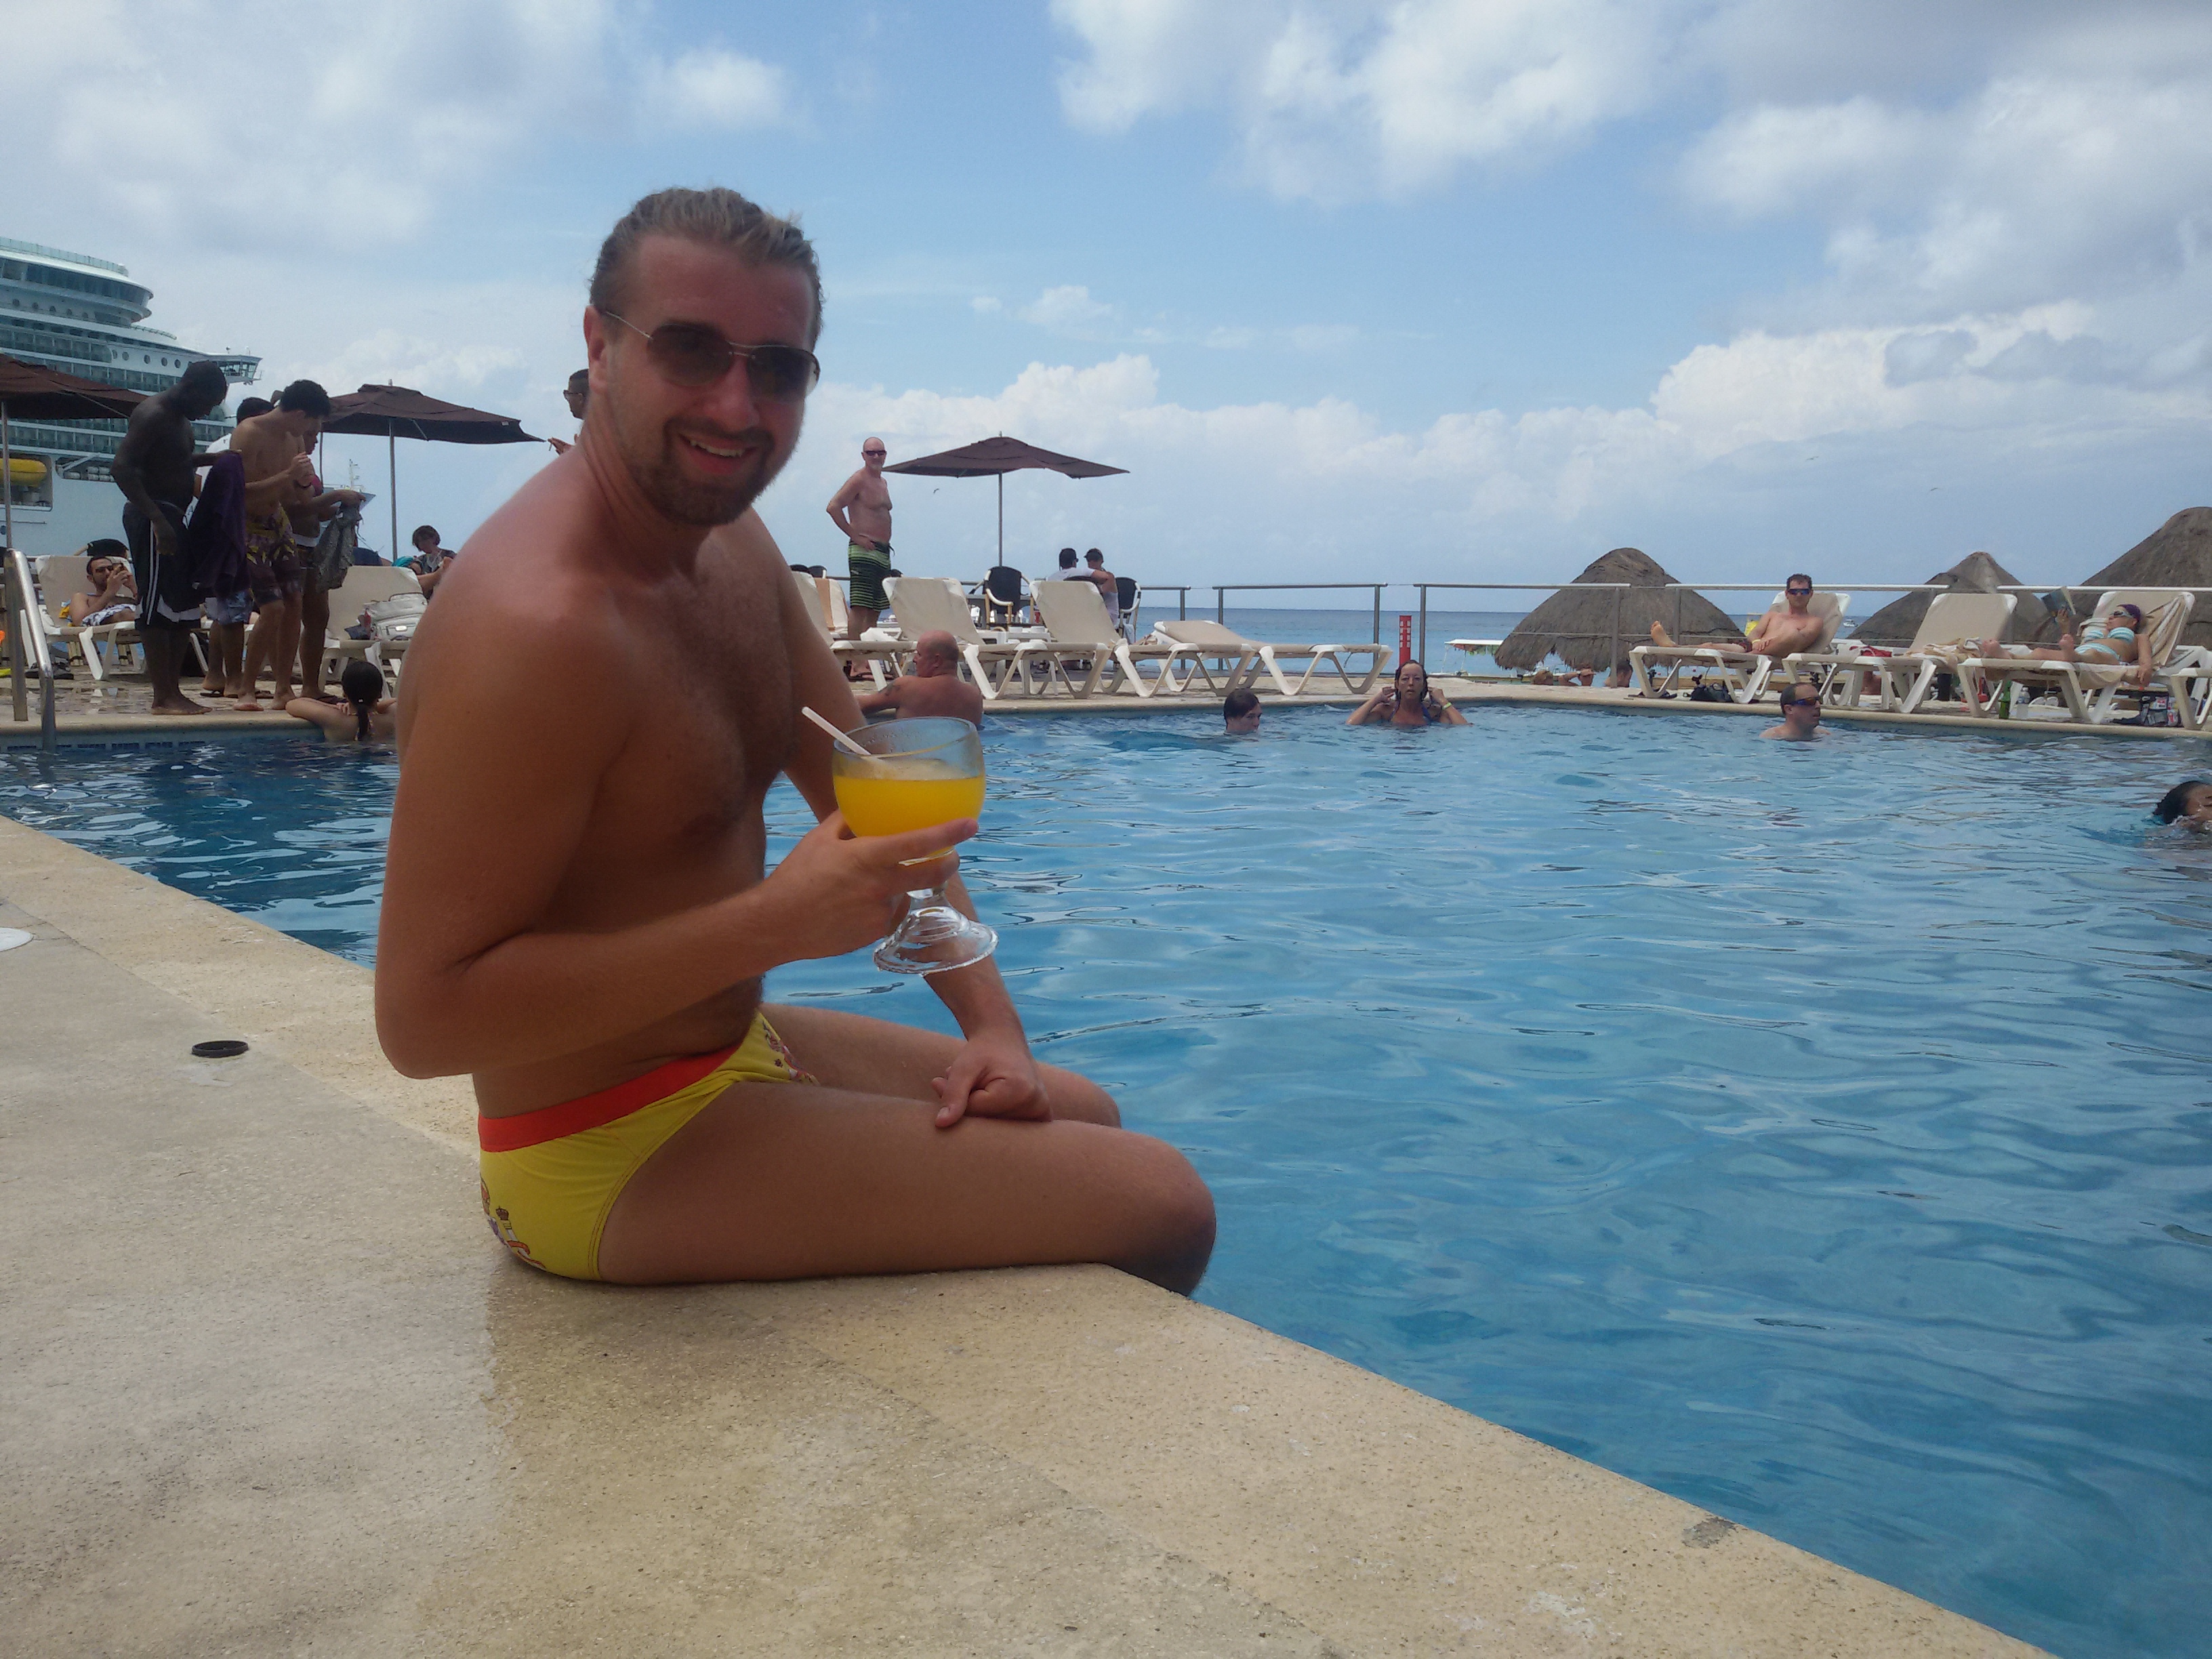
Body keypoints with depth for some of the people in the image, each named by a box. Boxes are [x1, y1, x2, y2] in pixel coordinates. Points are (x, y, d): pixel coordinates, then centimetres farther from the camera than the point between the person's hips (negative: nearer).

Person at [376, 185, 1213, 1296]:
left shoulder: (733, 539, 4)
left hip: (736, 1049, 10)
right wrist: (777, 922, -32)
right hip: (616, 1157, -9)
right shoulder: (539, 624, -27)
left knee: (1082, 1116, 26)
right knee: (1161, 1211, -11)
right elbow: (423, 1016, -29)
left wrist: (993, 1027, -4)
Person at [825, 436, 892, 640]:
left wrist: (885, 543, 16)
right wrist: (855, 536, -16)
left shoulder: (883, 483, 19)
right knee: (860, 608, -12)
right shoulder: (859, 480, -8)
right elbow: (833, 507, -17)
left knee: (875, 610, 9)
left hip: (883, 552, 9)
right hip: (864, 552, -9)